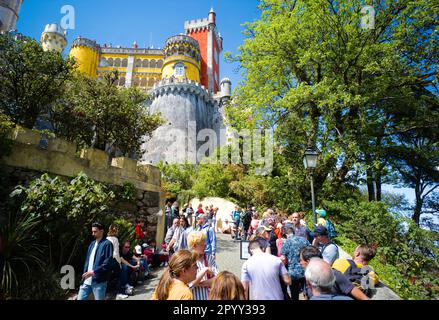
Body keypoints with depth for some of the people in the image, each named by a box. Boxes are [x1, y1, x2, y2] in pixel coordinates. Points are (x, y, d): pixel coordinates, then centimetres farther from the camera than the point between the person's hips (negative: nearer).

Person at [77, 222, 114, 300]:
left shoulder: (107, 244, -11)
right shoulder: (92, 244, 14)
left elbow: (109, 262, -17)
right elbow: (87, 260, 18)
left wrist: (94, 271, -19)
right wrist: (85, 272, 7)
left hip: (99, 281, -7)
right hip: (87, 280, 7)